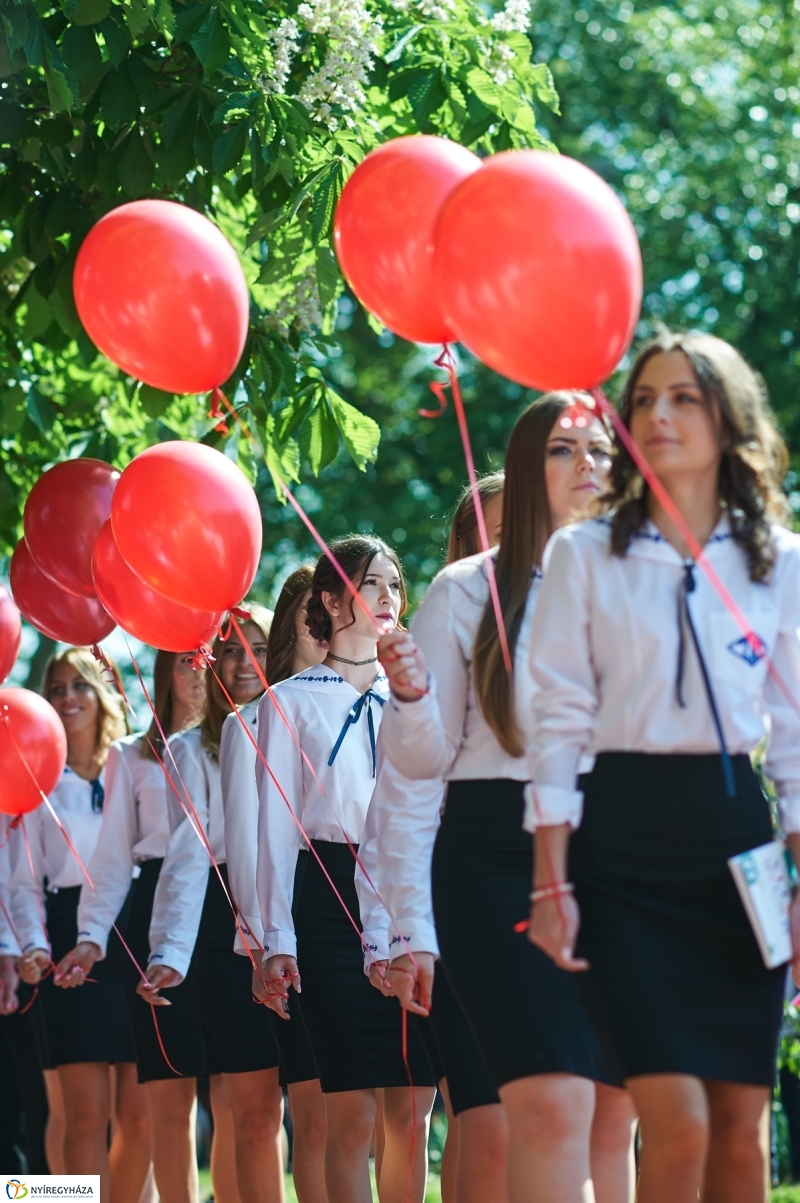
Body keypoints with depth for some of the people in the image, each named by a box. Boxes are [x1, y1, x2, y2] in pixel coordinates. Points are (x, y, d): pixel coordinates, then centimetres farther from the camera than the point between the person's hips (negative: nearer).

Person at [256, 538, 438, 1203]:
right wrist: (276, 941, -6)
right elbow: (276, 827, 2)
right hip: (335, 901, -3)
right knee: (353, 1117, -8)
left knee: (411, 1117, -1)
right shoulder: (292, 699, 7)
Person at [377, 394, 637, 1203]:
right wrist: (410, 694, -14)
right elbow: (425, 759, 5)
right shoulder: (470, 590, 5)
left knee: (612, 1115, 4)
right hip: (501, 855, -3)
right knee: (553, 1103, -16)